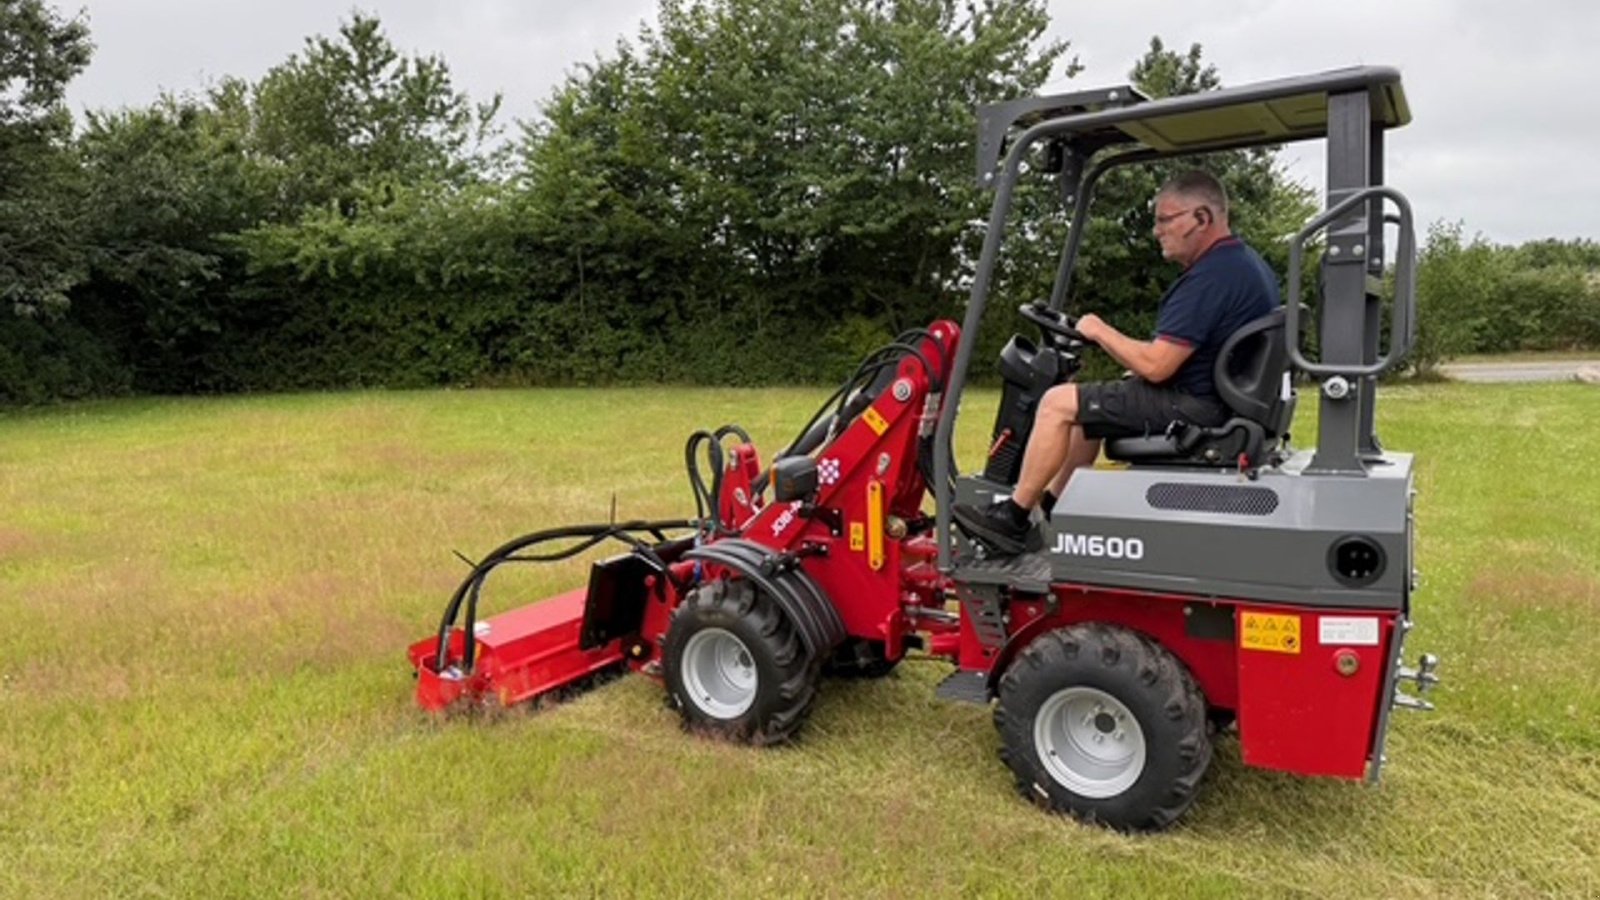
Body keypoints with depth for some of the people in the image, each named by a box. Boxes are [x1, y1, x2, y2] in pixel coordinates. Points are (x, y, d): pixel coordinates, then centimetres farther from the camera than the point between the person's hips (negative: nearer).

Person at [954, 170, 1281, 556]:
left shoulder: (1210, 277, -22)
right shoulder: (1249, 262, 12)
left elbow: (1155, 365, -26)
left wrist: (1100, 331, -10)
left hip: (1194, 407, -11)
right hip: (1225, 399, 11)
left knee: (1059, 403, -11)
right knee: (1089, 403, 22)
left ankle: (1013, 518, -2)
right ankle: (1050, 506, 20)